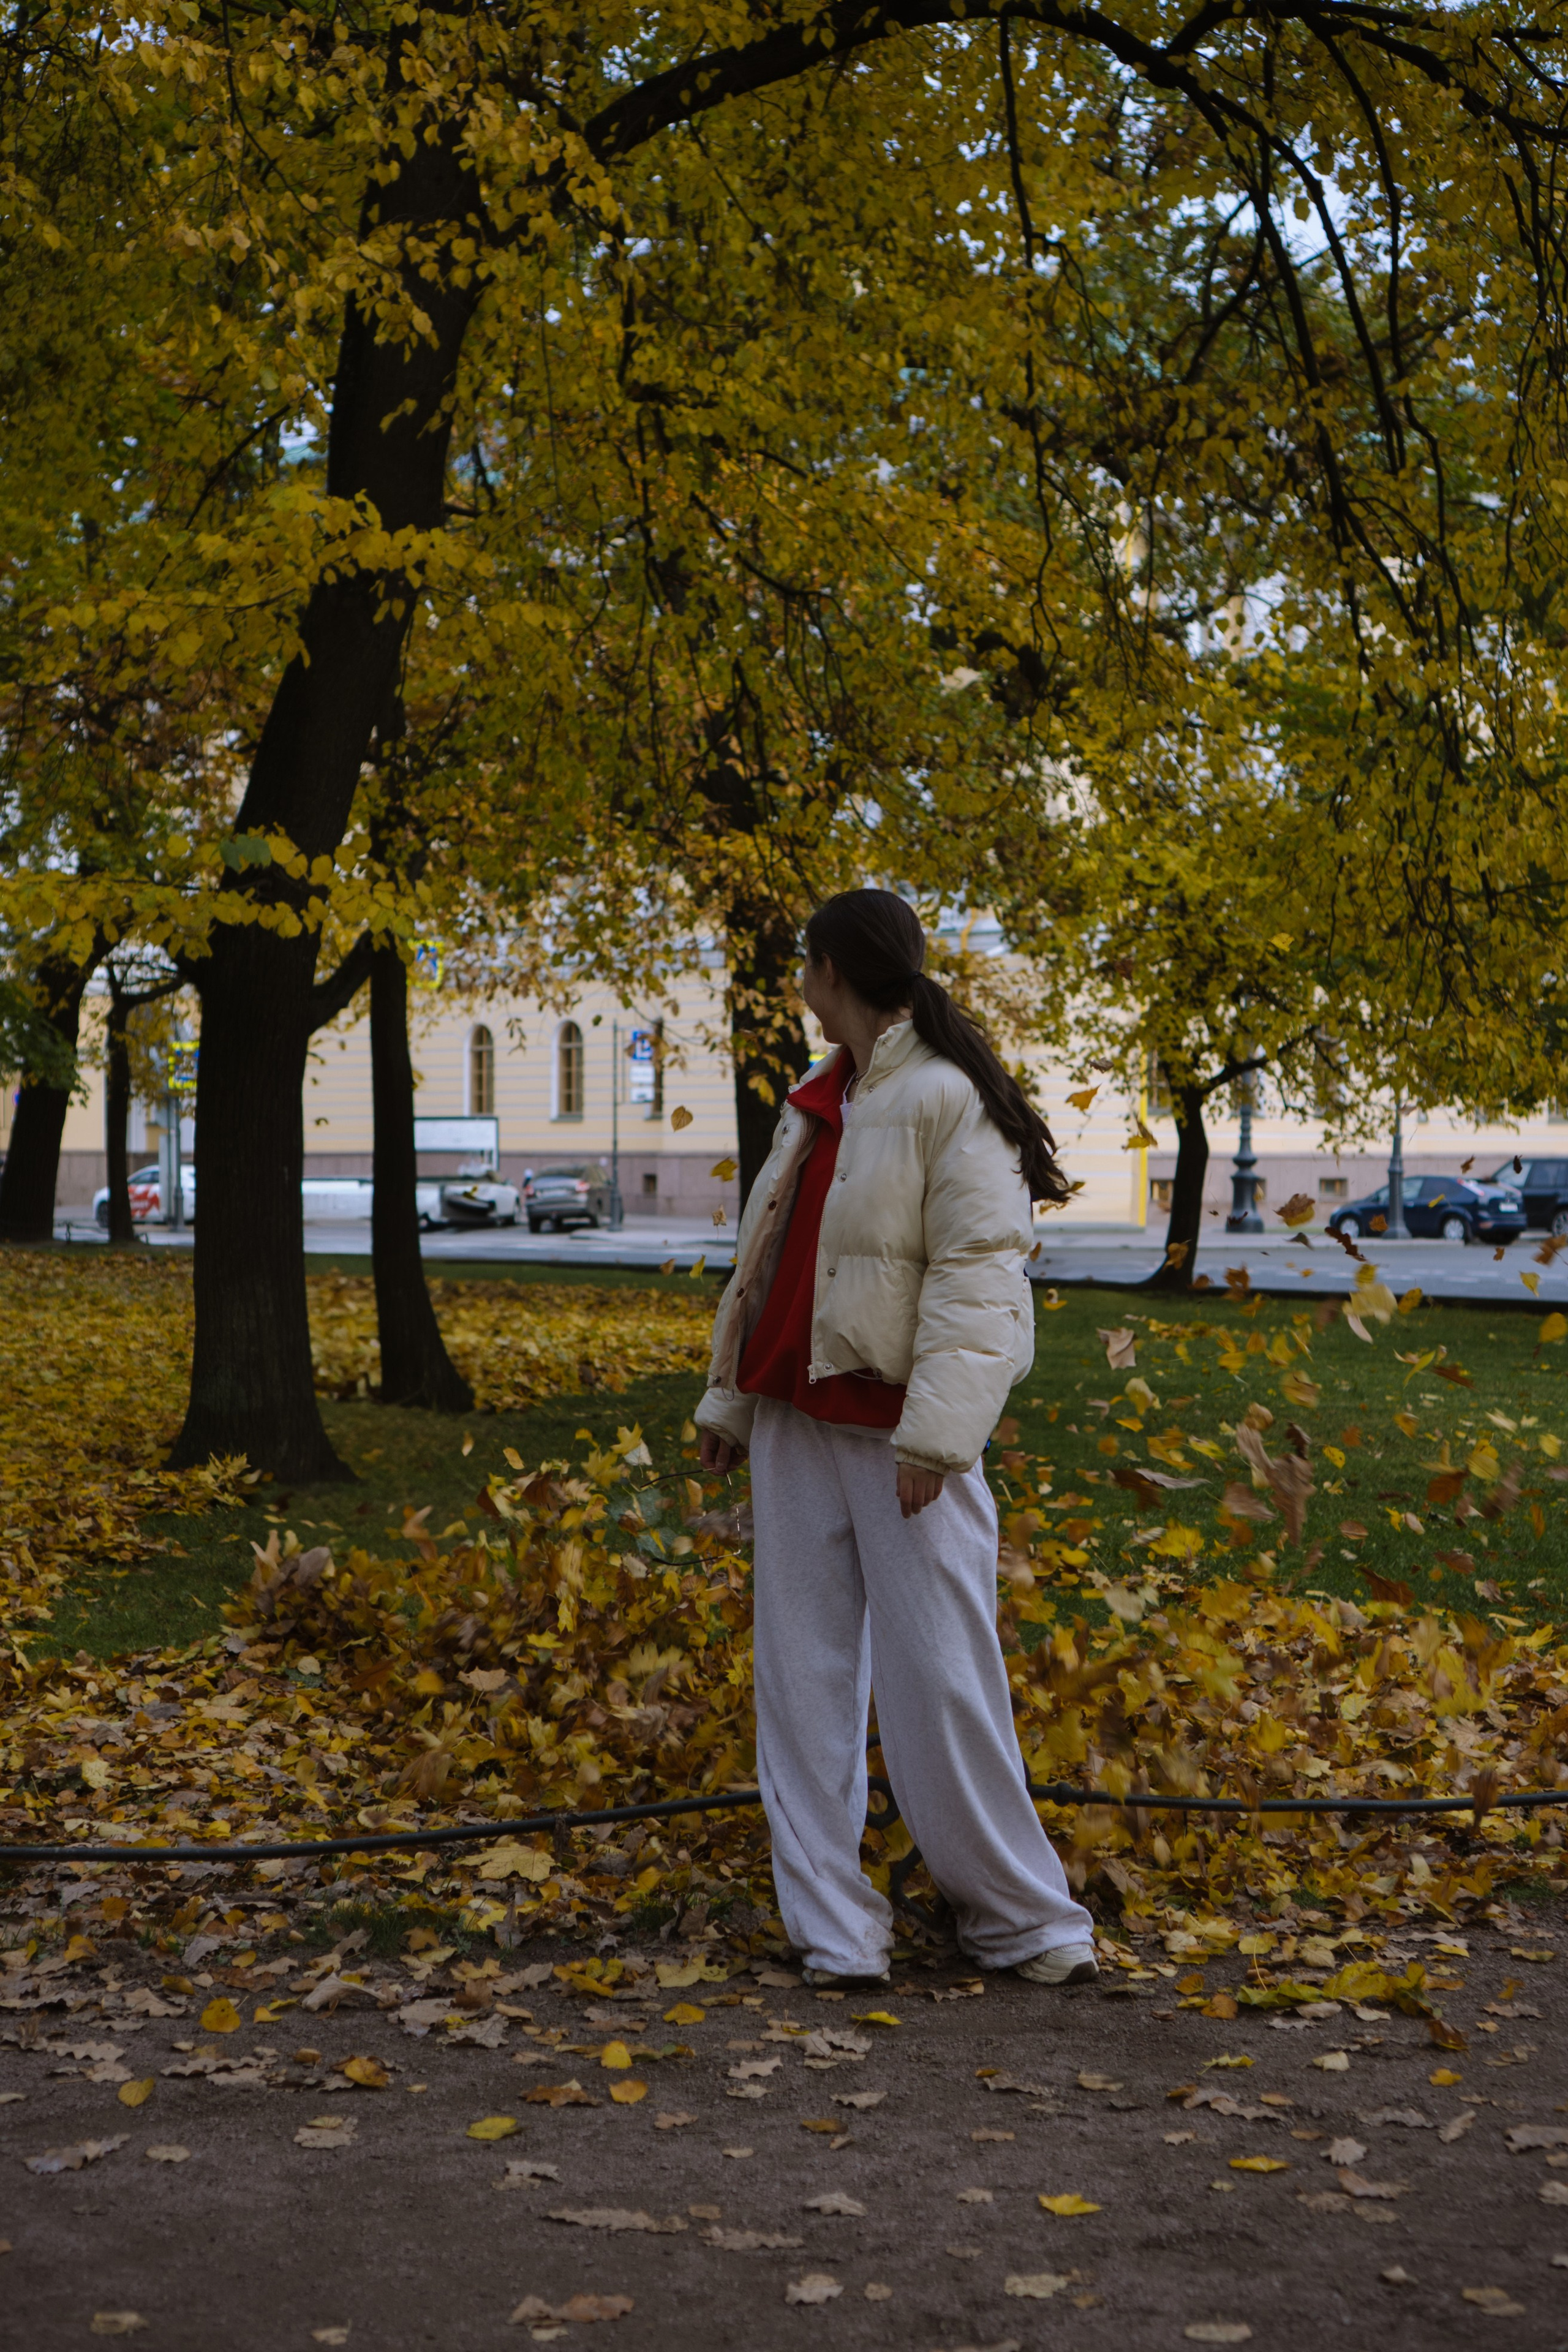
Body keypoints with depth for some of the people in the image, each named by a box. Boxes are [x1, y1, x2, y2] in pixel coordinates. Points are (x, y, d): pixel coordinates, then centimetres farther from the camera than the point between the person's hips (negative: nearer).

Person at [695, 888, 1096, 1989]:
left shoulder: (946, 1100, -11)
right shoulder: (817, 1103, 15)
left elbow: (978, 1275, -17)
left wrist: (935, 1435, -22)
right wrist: (730, 1400, 18)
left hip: (898, 1432, -8)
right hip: (798, 1422, 8)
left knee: (941, 1676, -4)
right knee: (805, 1675, 6)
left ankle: (1022, 1914, 14)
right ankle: (835, 1926, 13)